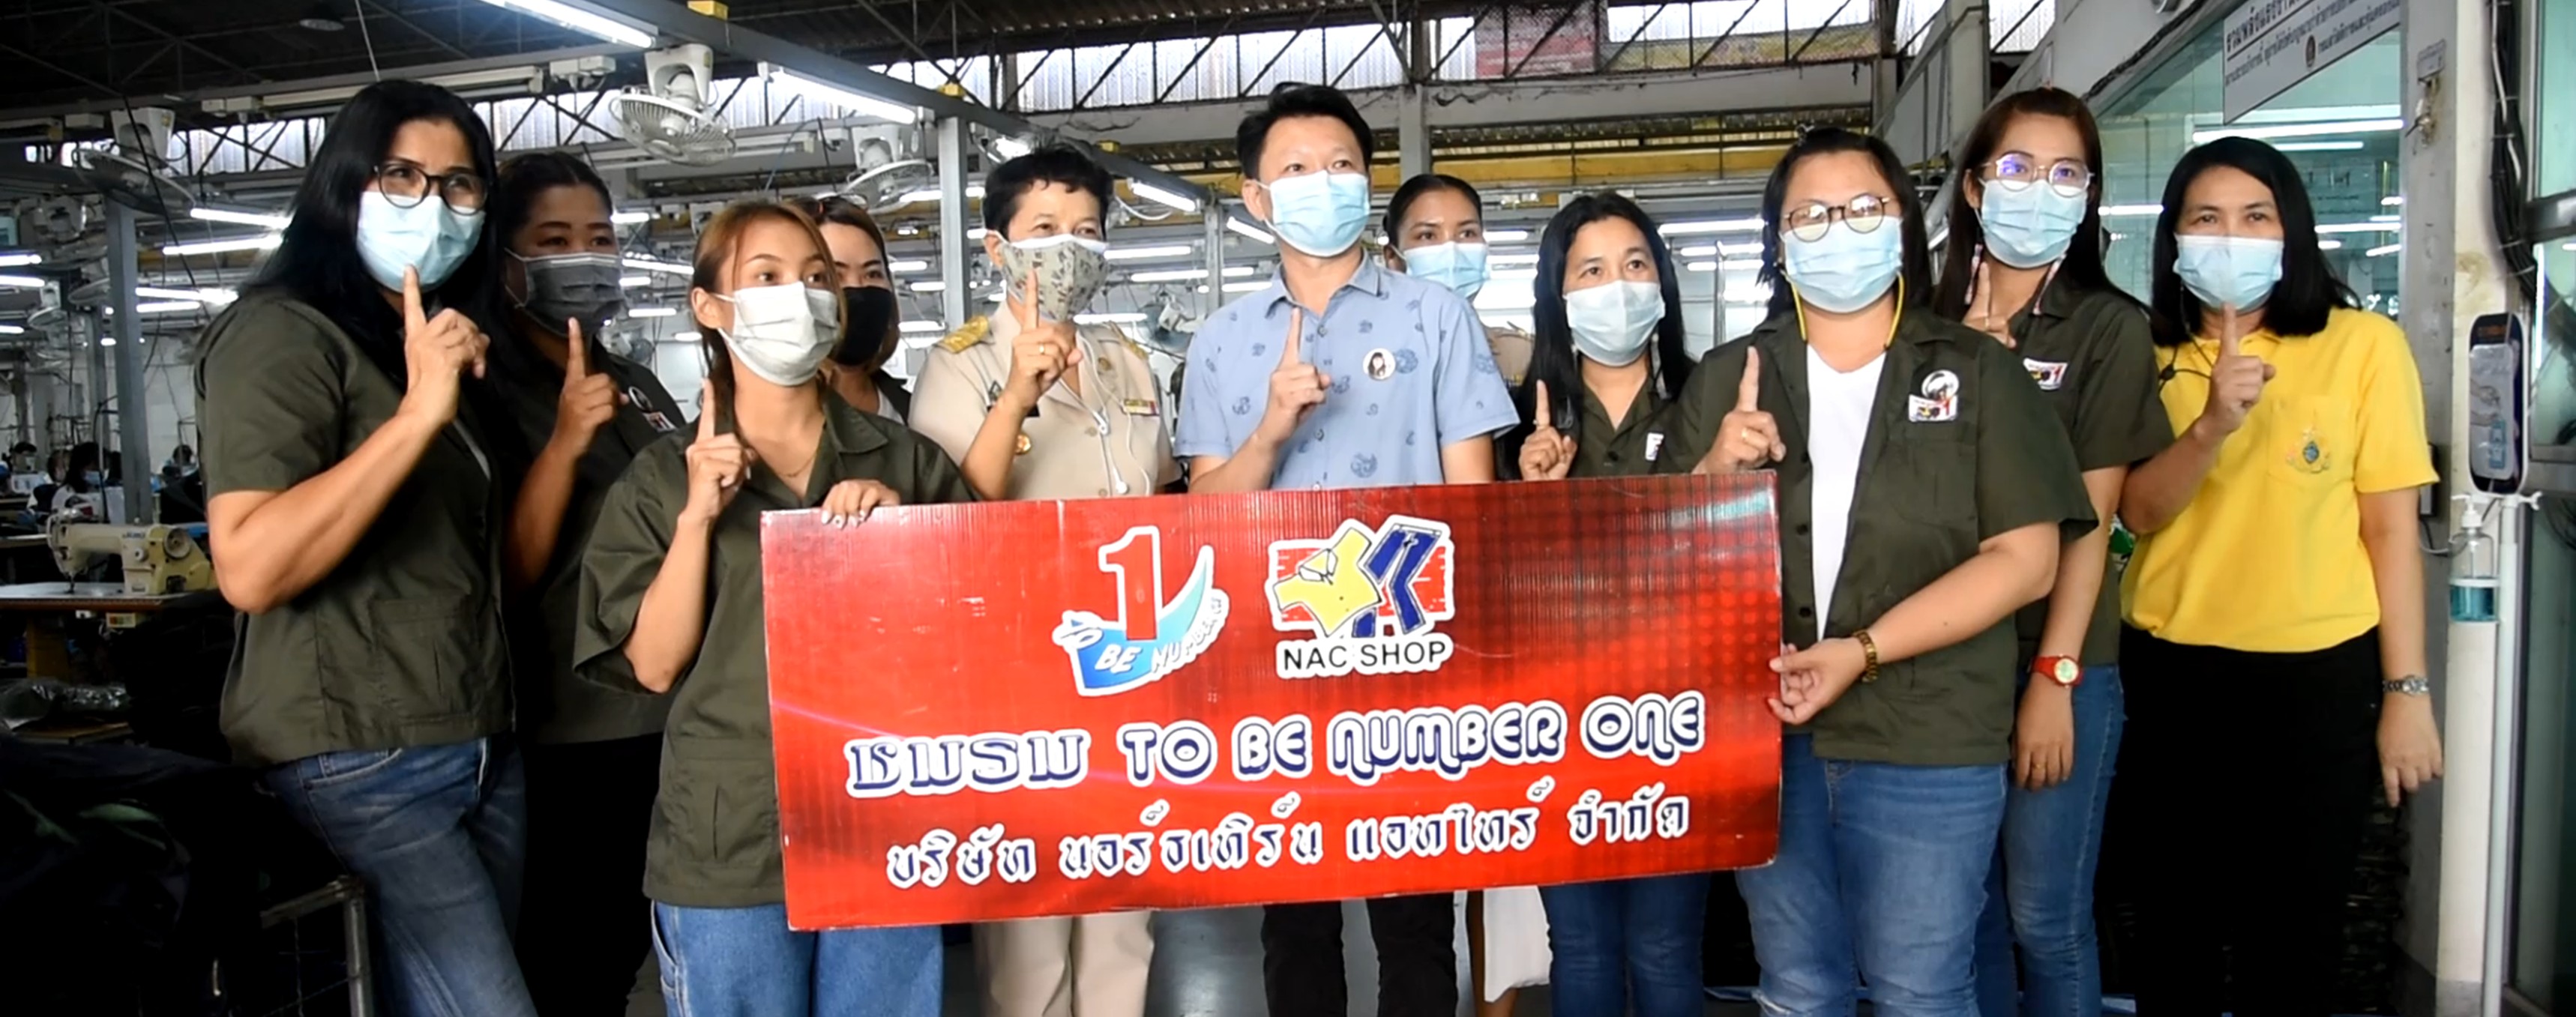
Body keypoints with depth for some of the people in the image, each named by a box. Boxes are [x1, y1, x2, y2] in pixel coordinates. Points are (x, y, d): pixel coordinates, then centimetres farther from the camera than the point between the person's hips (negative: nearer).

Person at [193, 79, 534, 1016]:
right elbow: (250, 569, -23)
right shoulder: (282, 333, -9)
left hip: (482, 748, 8)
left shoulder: (449, 345, 16)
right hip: (359, 762, -8)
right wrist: (419, 413, -25)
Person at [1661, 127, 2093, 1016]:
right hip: (1763, 733, 3)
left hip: (1929, 744, -2)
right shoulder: (1727, 377, 7)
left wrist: (1861, 652, -17)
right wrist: (1714, 473, -13)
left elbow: (2024, 559, -7)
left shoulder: (1978, 372, 1)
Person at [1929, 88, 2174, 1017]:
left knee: (2044, 917, 2)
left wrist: (2053, 675, -14)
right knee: (1965, 906, 12)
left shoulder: (2110, 326, -3)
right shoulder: (1936, 324, 8)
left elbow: (2092, 514, -9)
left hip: (2060, 660, -3)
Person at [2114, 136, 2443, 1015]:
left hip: (2318, 672, -2)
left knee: (2296, 918, 10)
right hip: (2171, 670, 2)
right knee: (2176, 910, 16)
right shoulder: (2152, 357, 4)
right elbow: (2140, 513, -7)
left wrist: (2407, 689, -5)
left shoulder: (2363, 344, -5)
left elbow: (2391, 527, -4)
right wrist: (2211, 426, -24)